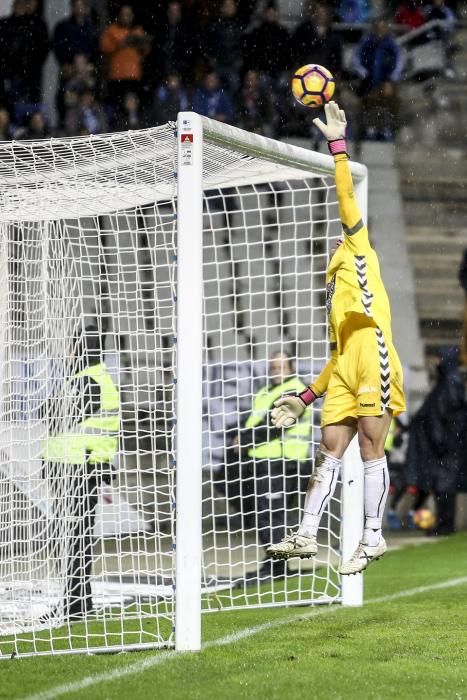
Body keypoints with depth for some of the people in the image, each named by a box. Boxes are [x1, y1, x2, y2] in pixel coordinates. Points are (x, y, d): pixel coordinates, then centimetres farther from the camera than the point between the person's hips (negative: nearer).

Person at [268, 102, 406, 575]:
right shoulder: (333, 284, 31)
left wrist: (337, 143, 0)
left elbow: (346, 197, 2)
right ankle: (306, 535, -1)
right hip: (345, 369, 7)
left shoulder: (357, 248, 14)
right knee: (329, 450, 2)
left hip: (372, 357, -7)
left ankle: (373, 537, -5)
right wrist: (308, 396, 26)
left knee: (370, 448, -7)